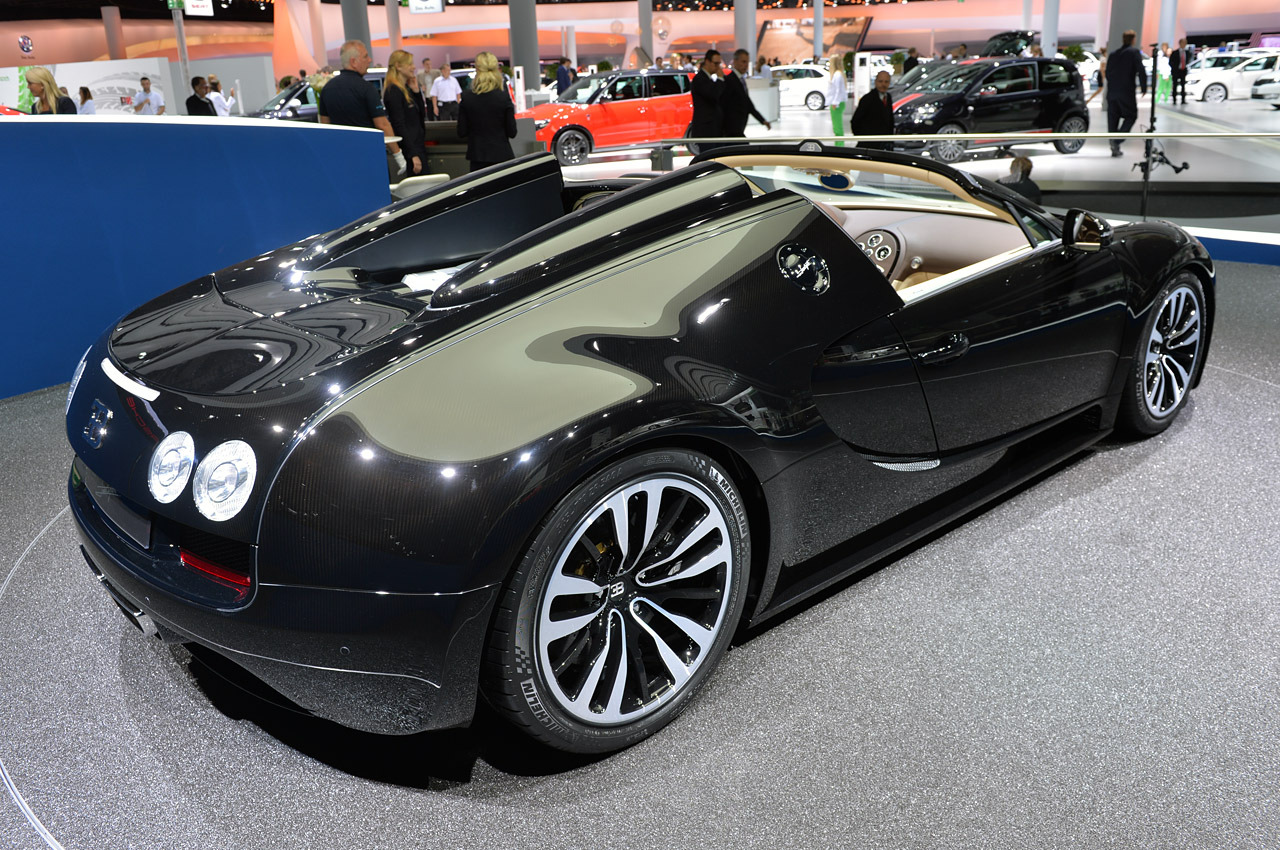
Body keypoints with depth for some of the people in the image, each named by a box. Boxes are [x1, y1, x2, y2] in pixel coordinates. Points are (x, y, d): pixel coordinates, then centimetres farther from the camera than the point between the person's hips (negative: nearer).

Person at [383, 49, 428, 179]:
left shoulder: (407, 88, 14)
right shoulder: (393, 91, -13)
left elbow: (422, 115, 16)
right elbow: (399, 125, -18)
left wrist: (416, 91, 4)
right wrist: (413, 155, -22)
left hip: (418, 144, 9)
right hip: (409, 147, -9)